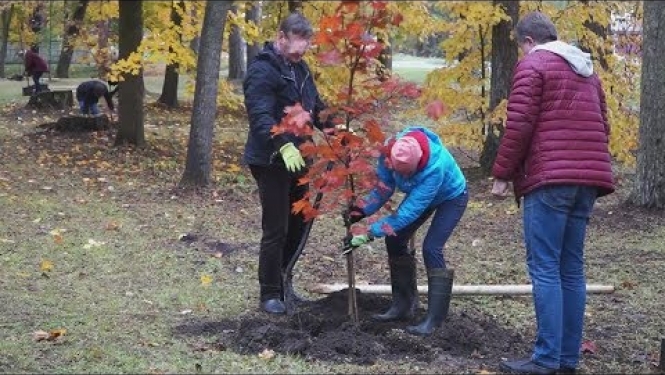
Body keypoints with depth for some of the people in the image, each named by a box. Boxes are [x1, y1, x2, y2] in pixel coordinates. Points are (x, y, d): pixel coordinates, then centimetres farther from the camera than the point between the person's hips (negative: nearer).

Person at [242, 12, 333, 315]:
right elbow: (260, 117, -28)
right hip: (271, 162, -8)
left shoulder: (300, 68, 10)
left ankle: (282, 282, 28)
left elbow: (317, 107, 18)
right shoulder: (262, 71, -17)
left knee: (298, 224, 15)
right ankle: (270, 293, 8)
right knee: (275, 230, -3)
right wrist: (283, 146, -42)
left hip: (297, 158, 8)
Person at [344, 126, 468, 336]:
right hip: (420, 193, 6)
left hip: (451, 196, -6)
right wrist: (362, 210, -32)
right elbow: (383, 189, -14)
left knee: (431, 248, -19)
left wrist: (370, 235, -43)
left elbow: (409, 211, -43)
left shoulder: (434, 167, -45)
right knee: (395, 240, -2)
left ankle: (435, 319, -13)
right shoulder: (390, 150, -29)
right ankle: (403, 305, 11)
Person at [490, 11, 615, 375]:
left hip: (550, 179, -7)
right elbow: (601, 127, 25)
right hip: (587, 178, 8)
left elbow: (519, 126, -10)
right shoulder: (587, 70, 23)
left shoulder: (532, 65, -1)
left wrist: (502, 174, -4)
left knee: (544, 268, -8)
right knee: (571, 268, 8)